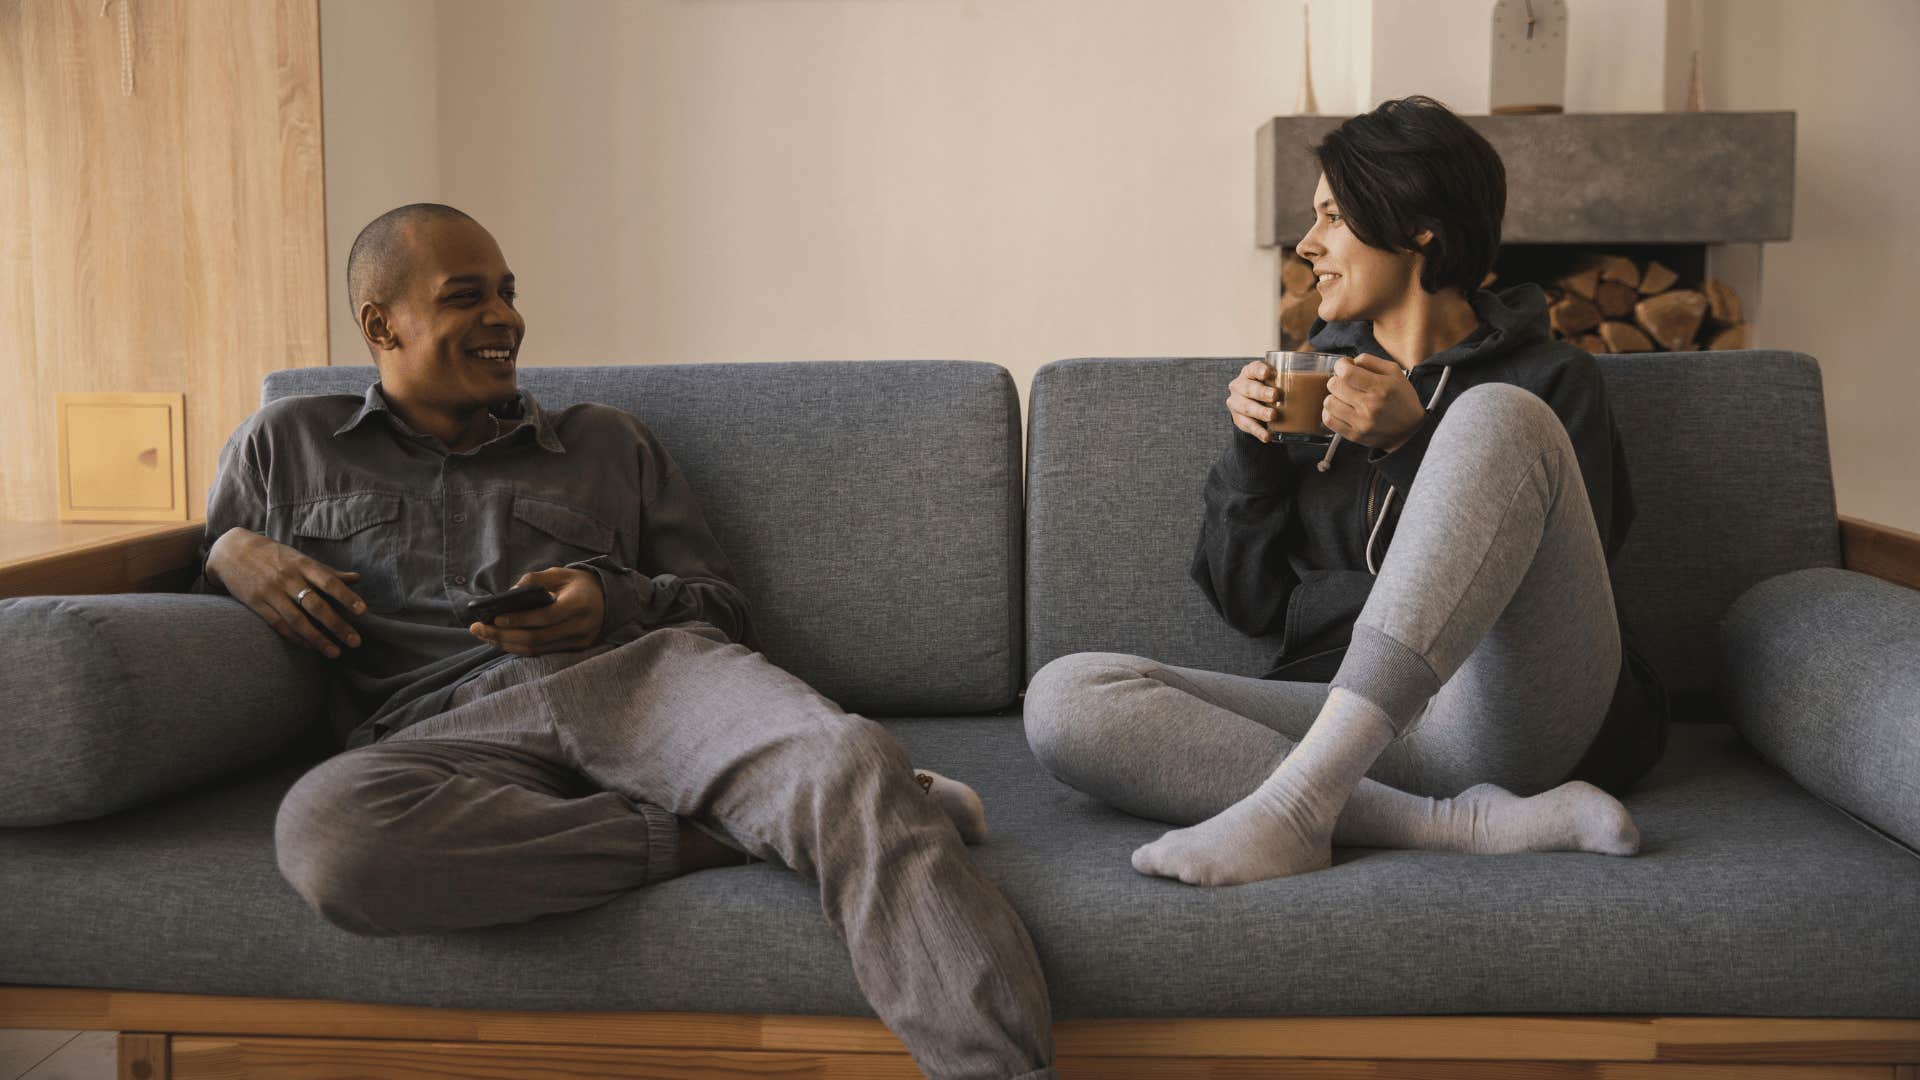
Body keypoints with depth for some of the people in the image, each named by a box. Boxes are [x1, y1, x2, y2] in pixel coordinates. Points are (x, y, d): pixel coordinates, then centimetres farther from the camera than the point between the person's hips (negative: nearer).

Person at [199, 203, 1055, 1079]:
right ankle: (717, 837, -25)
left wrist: (615, 601, -1)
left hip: (640, 675, 1)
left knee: (852, 762, -34)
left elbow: (725, 611, 22)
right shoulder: (284, 447, 25)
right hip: (447, 731, 0)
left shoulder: (607, 442, 26)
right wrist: (229, 550, 6)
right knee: (325, 829, -39)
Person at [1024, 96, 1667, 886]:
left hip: (1512, 722, -3)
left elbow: (1548, 582, -2)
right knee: (1063, 698, -20)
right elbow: (1247, 603, 17)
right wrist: (1253, 452, 2)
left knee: (1497, 416, -25)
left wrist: (1413, 442, -8)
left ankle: (1297, 800, -35)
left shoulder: (1548, 380, 10)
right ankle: (1466, 824, -29)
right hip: (1342, 717, 3)